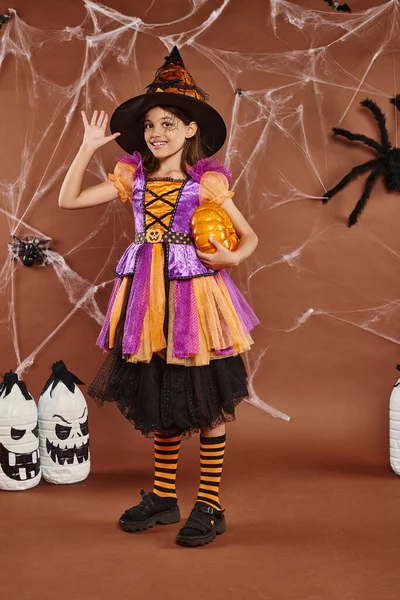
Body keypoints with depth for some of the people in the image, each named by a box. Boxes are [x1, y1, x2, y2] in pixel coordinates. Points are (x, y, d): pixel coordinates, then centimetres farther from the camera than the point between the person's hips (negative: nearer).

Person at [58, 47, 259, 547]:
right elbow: (68, 200, 4)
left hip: (194, 294, -4)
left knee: (205, 403, 3)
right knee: (157, 401, 13)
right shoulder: (133, 176, 8)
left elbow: (249, 236, 1)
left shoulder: (206, 182, -3)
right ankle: (163, 498, 29)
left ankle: (209, 506, 16)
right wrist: (88, 148, 2)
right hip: (147, 298, 4)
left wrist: (231, 256, -20)